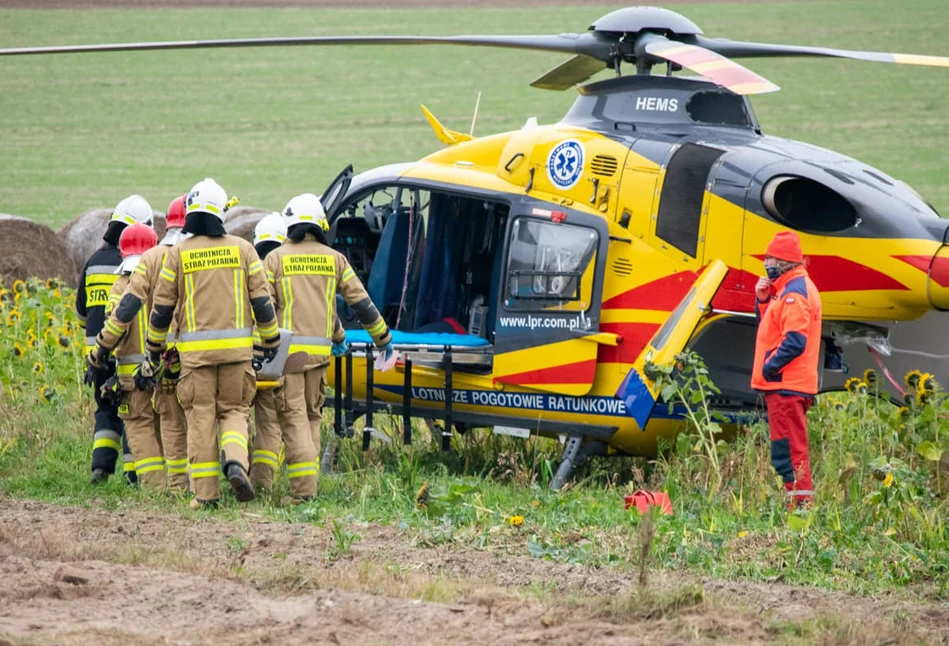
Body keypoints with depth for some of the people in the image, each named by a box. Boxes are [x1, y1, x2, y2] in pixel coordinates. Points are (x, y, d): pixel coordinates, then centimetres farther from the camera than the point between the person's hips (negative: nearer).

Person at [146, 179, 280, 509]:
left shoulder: (178, 254, 0)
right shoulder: (242, 249, 2)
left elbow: (162, 306, 3)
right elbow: (261, 300, 3)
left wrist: (155, 348, 15)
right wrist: (270, 341, 15)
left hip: (195, 350, -1)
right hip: (236, 346, 1)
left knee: (201, 417, 4)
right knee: (234, 410, 12)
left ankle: (205, 491, 1)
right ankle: (236, 462, -16)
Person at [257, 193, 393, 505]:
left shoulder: (276, 258, 0)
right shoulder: (334, 259, 7)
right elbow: (361, 302, 9)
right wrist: (383, 337, 20)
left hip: (288, 349, -3)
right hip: (320, 350, 3)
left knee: (294, 416, -5)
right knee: (311, 415, 16)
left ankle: (303, 487, -15)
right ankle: (307, 482, 15)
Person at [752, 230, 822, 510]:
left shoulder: (794, 293, -16)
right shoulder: (787, 289, 17)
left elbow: (794, 341, -24)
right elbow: (769, 327, 24)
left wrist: (769, 368, -18)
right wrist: (763, 300, 9)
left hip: (786, 385, -11)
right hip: (784, 384, 11)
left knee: (788, 448, -10)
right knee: (789, 446, 14)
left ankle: (800, 501, -11)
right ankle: (796, 502, 19)